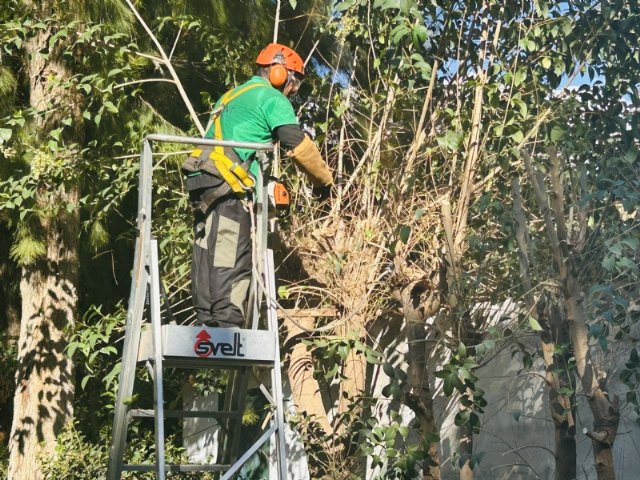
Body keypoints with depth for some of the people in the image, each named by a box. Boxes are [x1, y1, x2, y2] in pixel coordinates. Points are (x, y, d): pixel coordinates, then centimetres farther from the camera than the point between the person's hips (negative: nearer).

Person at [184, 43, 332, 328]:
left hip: (202, 183, 9)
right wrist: (324, 180, 8)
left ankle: (208, 323, 5)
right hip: (228, 187, -9)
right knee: (232, 261, -14)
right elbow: (299, 146, -5)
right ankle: (228, 324, -21)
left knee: (208, 259, 6)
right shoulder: (272, 98, 1)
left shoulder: (231, 96, 29)